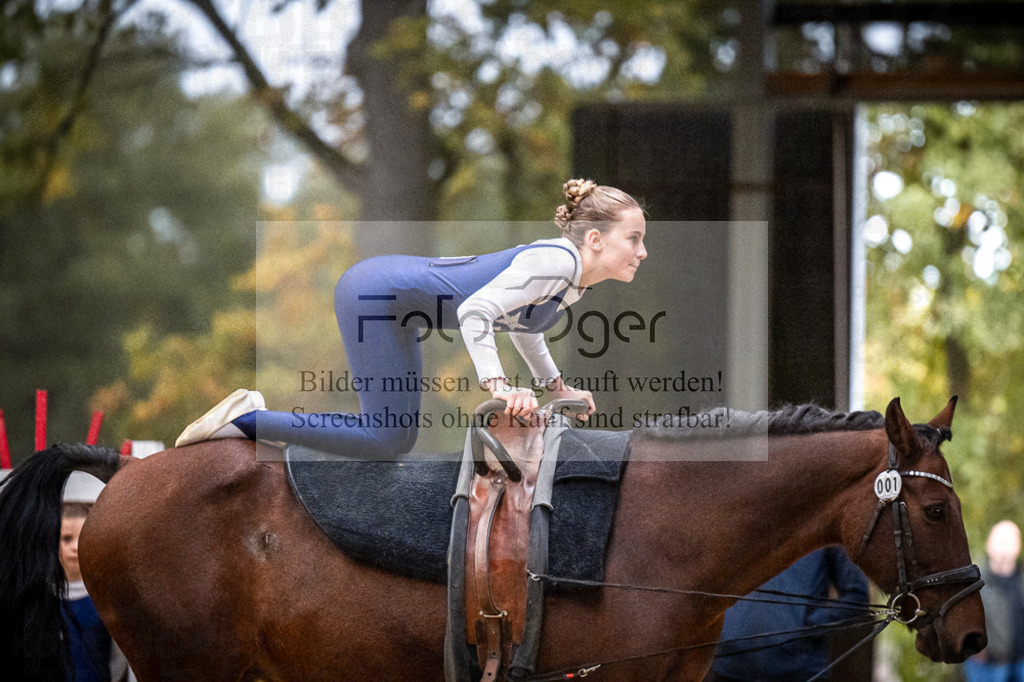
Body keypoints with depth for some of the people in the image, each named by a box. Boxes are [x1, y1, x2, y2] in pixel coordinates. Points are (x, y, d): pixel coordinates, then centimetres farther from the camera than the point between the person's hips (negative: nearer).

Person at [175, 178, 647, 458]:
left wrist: (555, 386, 26)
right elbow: (476, 310, -31)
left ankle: (254, 416, 16)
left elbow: (521, 319, 28)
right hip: (374, 294, -10)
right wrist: (498, 385, -36)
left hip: (396, 308, 10)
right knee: (388, 440, -14)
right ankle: (245, 420, -9)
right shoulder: (554, 263, -22)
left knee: (393, 433, 13)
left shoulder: (576, 276, 8)